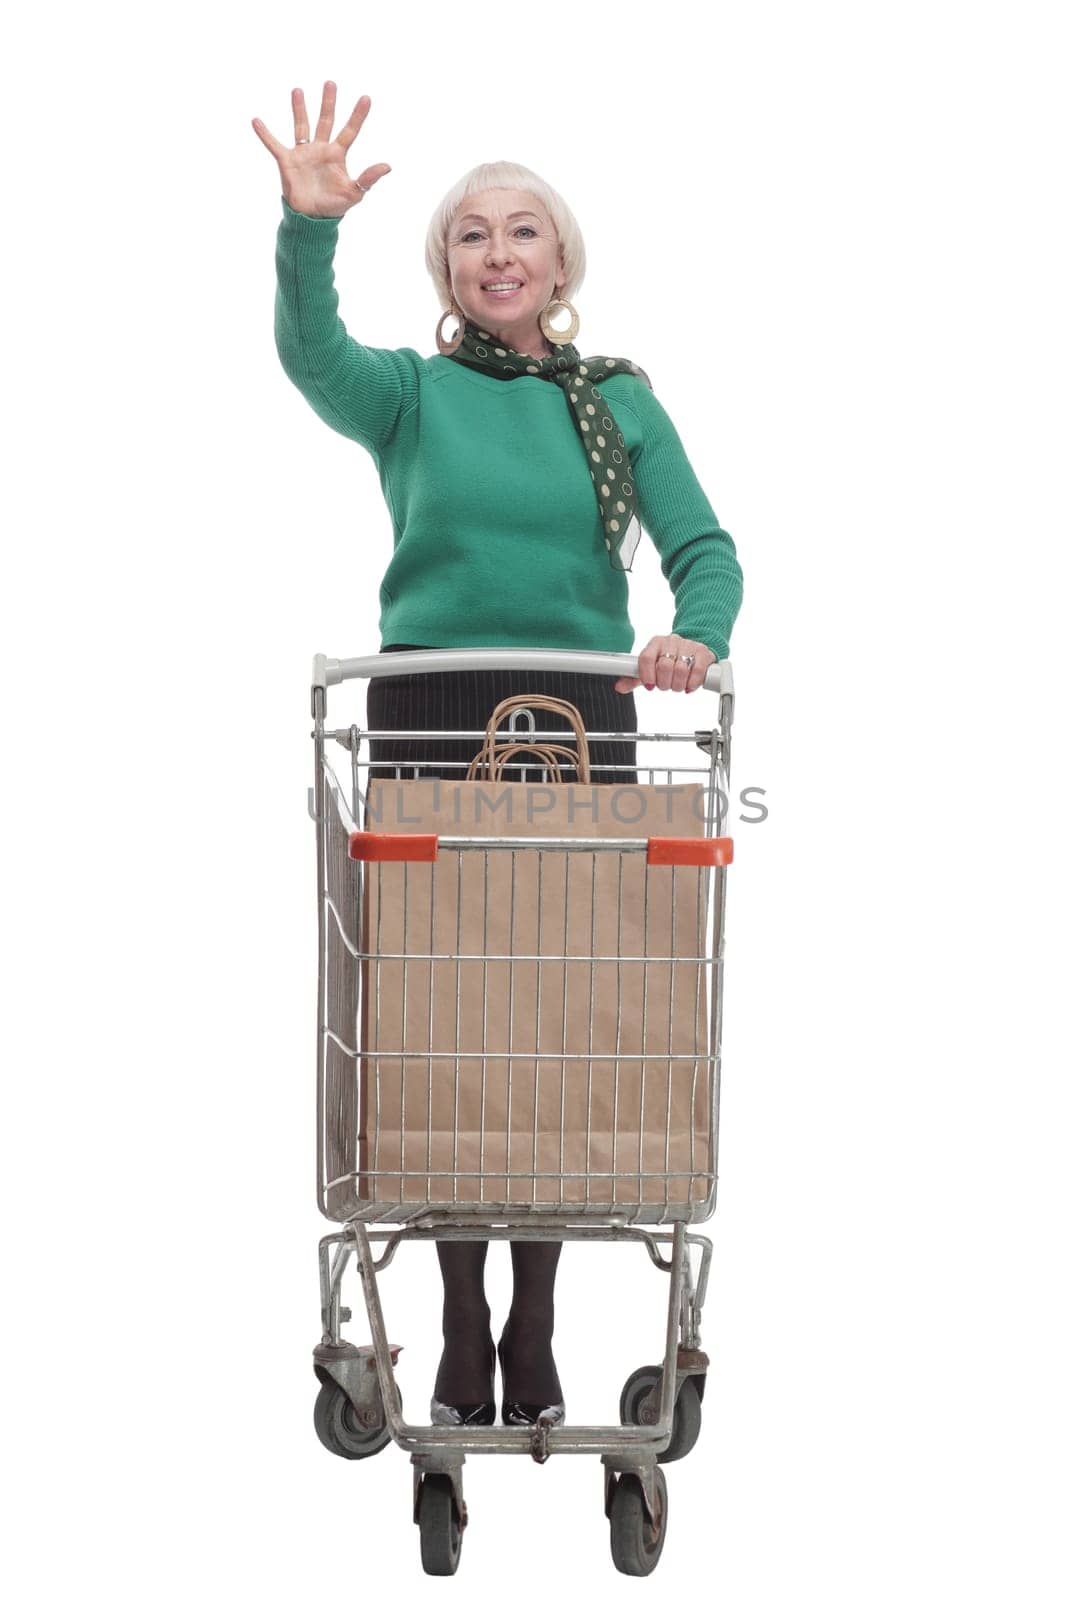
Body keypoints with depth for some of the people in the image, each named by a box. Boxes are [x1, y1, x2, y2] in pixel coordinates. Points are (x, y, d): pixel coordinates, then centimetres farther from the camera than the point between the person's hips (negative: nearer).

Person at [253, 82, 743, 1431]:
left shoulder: (619, 402, 8)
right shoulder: (411, 394, 4)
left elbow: (704, 547, -1)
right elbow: (312, 354, -18)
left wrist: (697, 633, -24)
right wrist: (308, 229, -37)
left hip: (580, 721, 1)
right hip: (429, 721, -1)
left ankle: (535, 1340, 14)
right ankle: (463, 1340, 11)